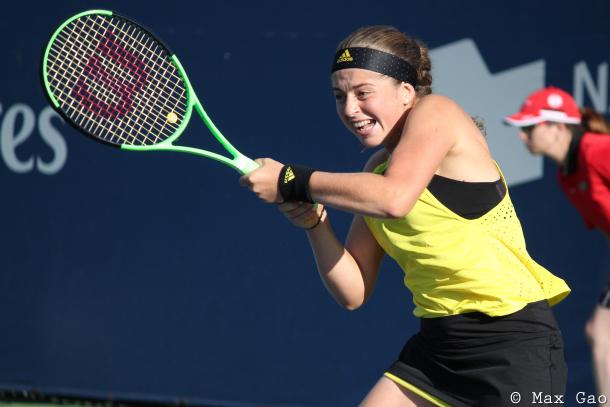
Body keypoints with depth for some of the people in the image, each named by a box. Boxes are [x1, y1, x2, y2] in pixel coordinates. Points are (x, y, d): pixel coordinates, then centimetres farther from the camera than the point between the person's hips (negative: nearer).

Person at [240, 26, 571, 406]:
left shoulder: (434, 111, -9)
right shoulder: (377, 167, 12)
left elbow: (394, 199, -29)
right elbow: (353, 292, 9)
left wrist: (293, 181, -19)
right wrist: (314, 221, -7)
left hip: (513, 342, -8)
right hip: (437, 343, 8)